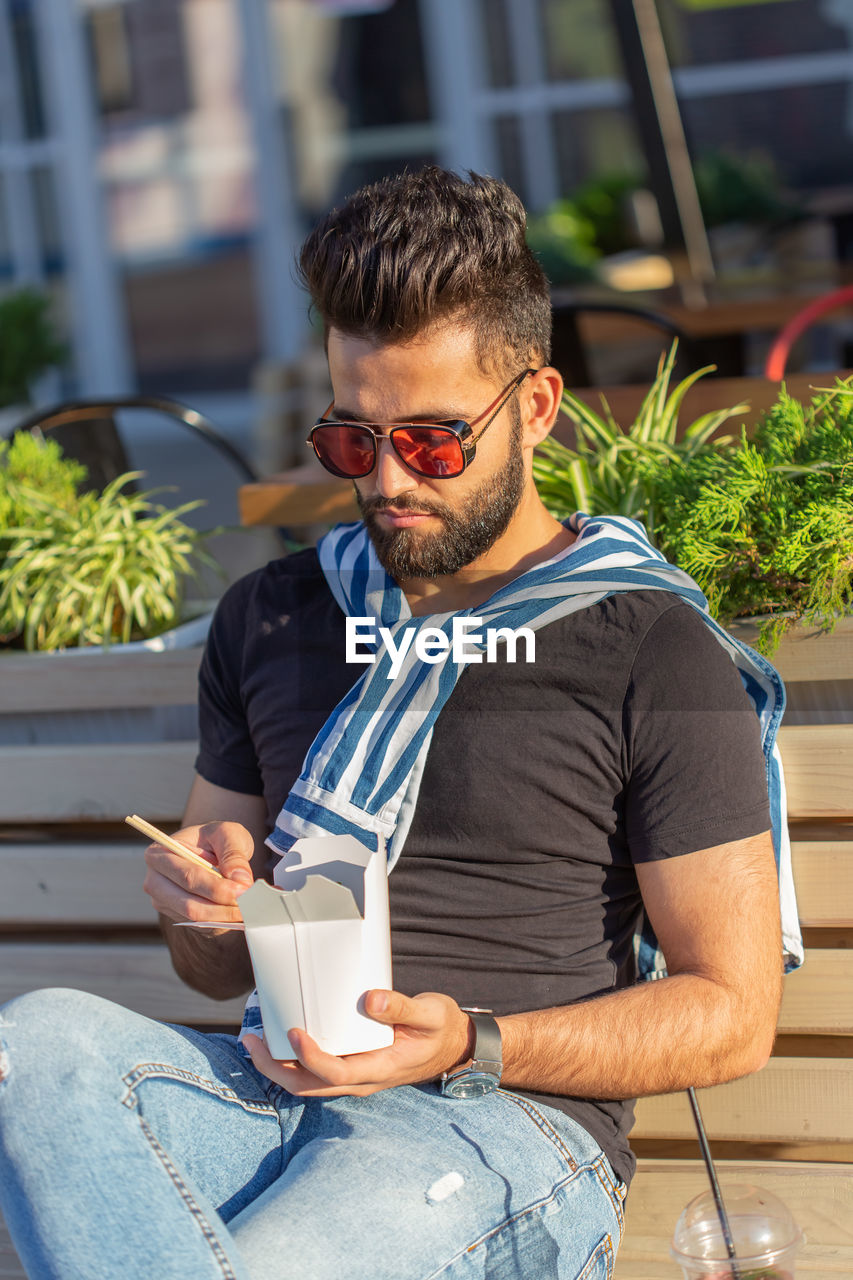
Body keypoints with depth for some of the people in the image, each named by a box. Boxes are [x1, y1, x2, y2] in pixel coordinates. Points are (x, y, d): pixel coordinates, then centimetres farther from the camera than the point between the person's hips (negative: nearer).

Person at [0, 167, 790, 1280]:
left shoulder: (652, 654, 2)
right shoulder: (267, 622, 19)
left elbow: (733, 1015, 1)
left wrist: (471, 1046, -13)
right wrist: (208, 907, -1)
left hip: (509, 1131, -6)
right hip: (273, 1091, 6)